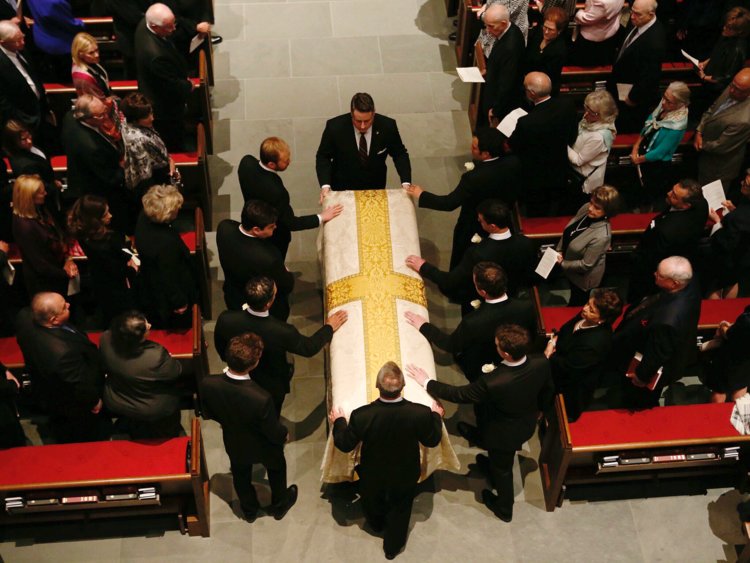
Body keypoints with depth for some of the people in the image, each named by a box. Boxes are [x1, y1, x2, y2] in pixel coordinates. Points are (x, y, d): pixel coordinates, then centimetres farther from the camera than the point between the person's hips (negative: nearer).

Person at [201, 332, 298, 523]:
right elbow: (274, 432, -25)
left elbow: (211, 413, -9)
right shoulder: (261, 398, -45)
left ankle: (249, 510, 60)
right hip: (263, 448, -3)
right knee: (276, 469, 31)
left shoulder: (208, 385, -33)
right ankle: (279, 505, 58)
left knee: (241, 475, 33)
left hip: (234, 445, 3)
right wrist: (285, 435, -2)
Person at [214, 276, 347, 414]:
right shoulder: (282, 332, -41)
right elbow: (309, 348, -19)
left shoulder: (225, 319, -33)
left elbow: (220, 349, -10)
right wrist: (329, 327, -1)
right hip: (271, 390, -3)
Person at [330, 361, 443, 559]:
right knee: (400, 511, 30)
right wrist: (436, 416, 5)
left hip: (373, 476, 0)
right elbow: (432, 441, -13)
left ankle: (377, 525, 65)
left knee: (373, 505, 34)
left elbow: (345, 445, -18)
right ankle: (392, 547, 51)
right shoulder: (421, 413, -34)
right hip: (405, 476, 0)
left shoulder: (361, 415, -36)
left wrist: (339, 421, 1)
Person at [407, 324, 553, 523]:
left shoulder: (492, 382, -45)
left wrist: (426, 382, -14)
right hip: (528, 423, 4)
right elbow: (547, 393, -7)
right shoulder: (541, 363, -29)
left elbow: (459, 394, -27)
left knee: (502, 468, 25)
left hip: (506, 433, -4)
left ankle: (504, 508, 50)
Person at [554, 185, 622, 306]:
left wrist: (562, 264, -19)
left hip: (583, 277, -6)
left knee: (576, 305, 24)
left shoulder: (601, 236, -40)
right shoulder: (586, 209, -21)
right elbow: (568, 229, -2)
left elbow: (585, 265, -30)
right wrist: (559, 250, -9)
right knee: (573, 297, 36)